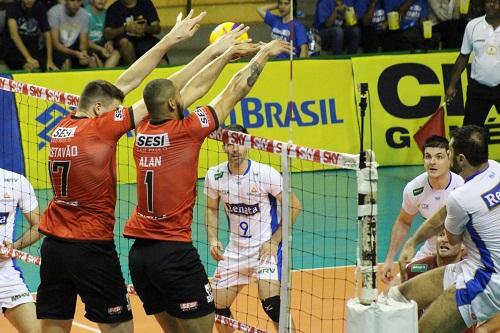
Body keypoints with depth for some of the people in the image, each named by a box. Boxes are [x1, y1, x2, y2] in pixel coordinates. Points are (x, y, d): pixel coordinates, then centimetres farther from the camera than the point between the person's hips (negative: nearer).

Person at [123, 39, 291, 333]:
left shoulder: (144, 130, 6)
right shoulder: (186, 131, -10)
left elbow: (194, 89, 20)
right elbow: (235, 90, 1)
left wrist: (228, 55, 28)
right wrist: (263, 54, 15)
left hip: (138, 253, 7)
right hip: (173, 251, -7)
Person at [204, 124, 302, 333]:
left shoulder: (265, 174, -16)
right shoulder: (214, 175, -5)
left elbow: (294, 206, -8)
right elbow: (211, 209, 12)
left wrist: (274, 241, -13)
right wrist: (213, 241, -4)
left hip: (266, 247, -5)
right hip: (234, 250, 5)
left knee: (271, 302, -24)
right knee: (218, 306, 5)